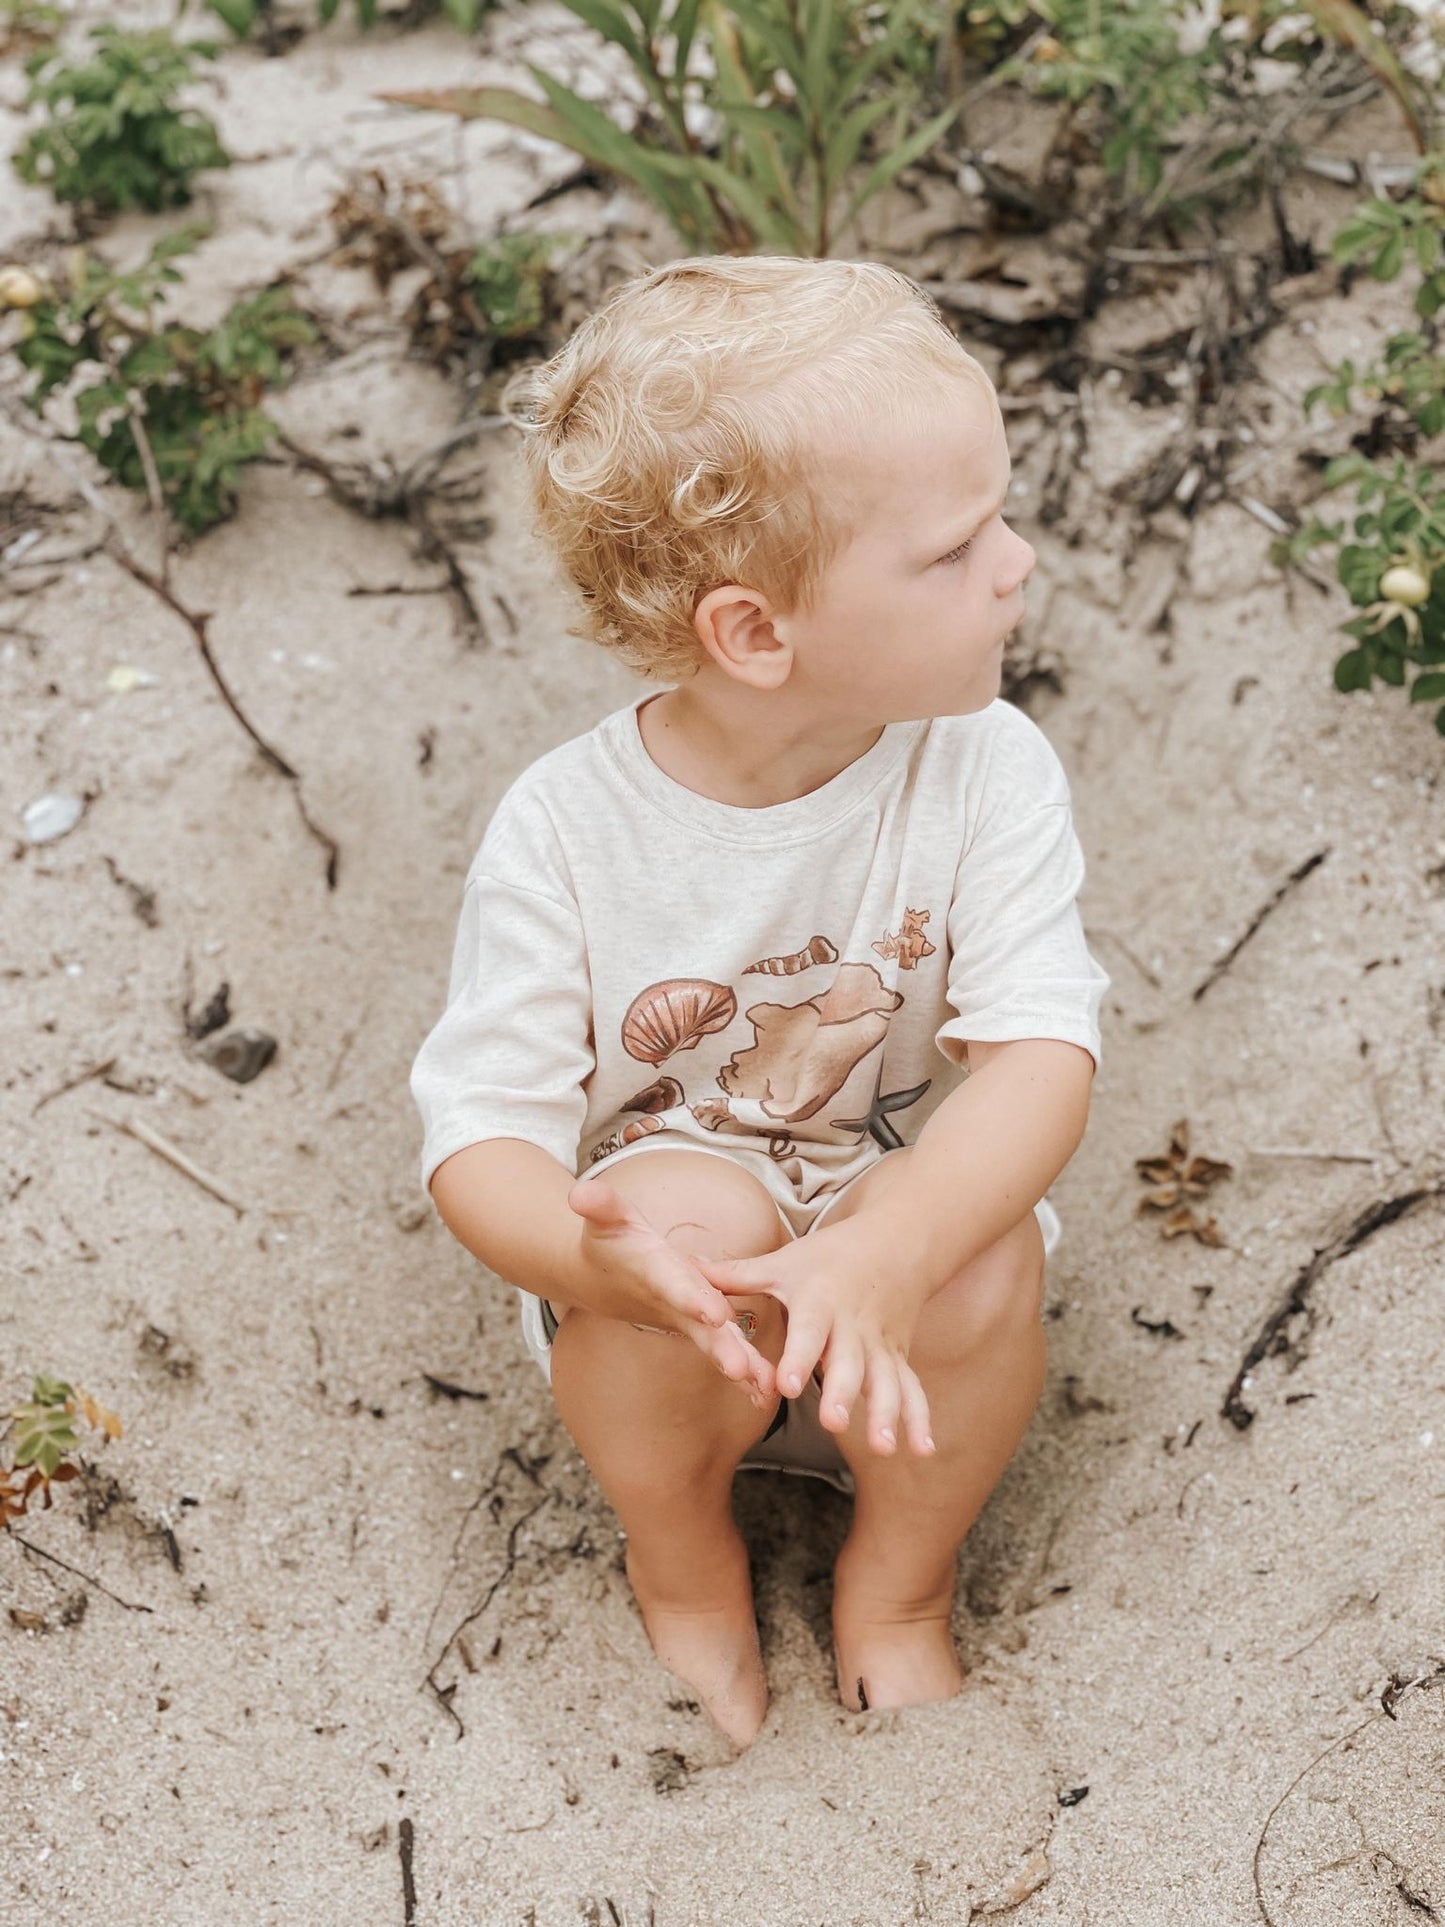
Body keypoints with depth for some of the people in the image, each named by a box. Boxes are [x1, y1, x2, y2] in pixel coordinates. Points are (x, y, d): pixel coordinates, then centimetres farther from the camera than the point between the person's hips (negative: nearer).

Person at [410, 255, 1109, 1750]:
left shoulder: (985, 772, -15)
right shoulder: (567, 833, -18)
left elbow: (1044, 1054, -25)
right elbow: (481, 1134, -17)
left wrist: (883, 1254, -43)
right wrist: (596, 1251, -41)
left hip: (911, 1242, 2)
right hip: (671, 1319, -1)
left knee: (983, 1245, -30)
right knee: (698, 1211, -33)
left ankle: (898, 1591, 3)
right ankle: (682, 1568, 1)